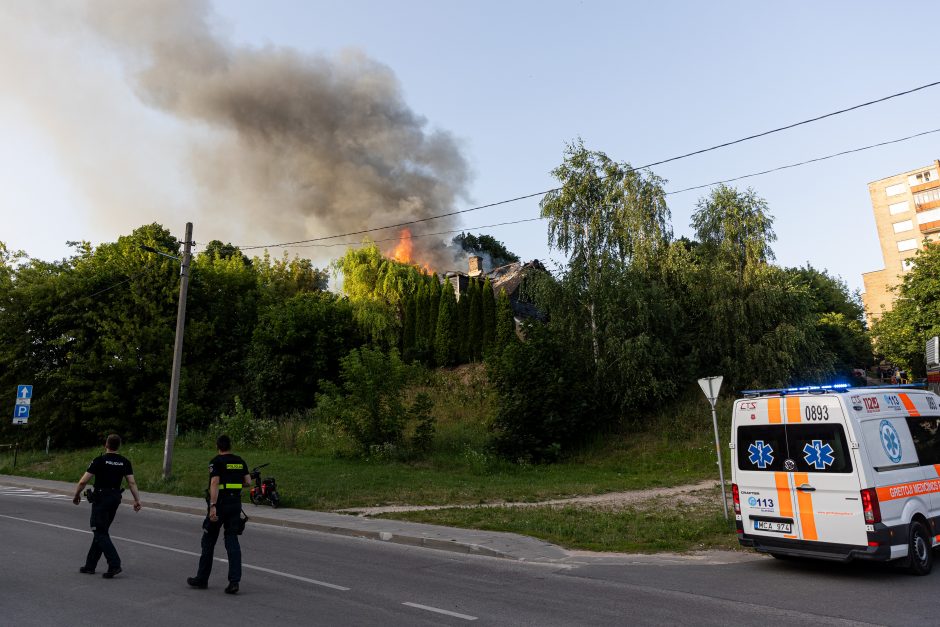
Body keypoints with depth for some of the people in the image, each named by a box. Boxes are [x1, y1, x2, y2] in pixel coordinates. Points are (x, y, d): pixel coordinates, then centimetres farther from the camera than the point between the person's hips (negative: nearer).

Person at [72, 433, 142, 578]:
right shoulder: (125, 462, 4)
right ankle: (90, 565, 23)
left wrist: (76, 495, 8)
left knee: (100, 533, -3)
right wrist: (137, 500, 4)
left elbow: (83, 481, -10)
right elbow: (132, 482, 0)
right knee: (100, 531, 17)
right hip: (115, 499, 6)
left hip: (100, 498, -6)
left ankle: (114, 564, -15)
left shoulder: (99, 460, -10)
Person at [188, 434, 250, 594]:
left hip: (220, 503, -4)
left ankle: (202, 579, 23)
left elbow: (214, 483, -18)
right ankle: (234, 581, -5)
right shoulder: (240, 461, 8)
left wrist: (213, 506, -22)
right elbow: (248, 481, 7)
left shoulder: (216, 462, -8)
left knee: (209, 541, 11)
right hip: (235, 503, 4)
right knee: (232, 541, 5)